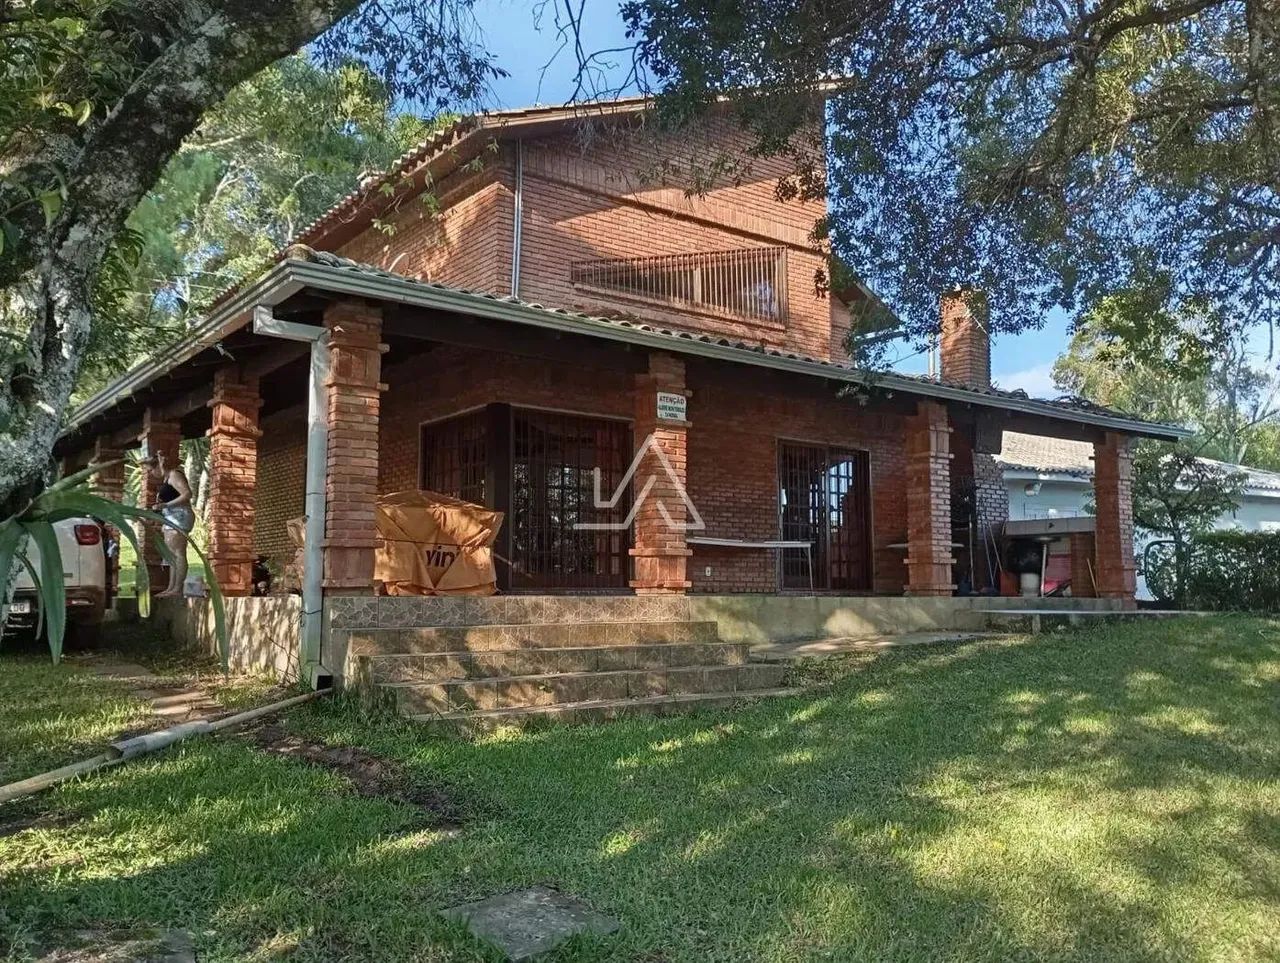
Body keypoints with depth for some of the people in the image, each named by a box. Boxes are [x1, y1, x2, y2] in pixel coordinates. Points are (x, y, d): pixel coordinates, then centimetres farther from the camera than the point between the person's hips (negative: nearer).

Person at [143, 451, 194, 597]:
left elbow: (187, 494, -19)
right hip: (171, 519, 10)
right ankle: (171, 588, 7)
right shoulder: (166, 478, 21)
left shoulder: (174, 475, -8)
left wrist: (165, 505, -21)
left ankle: (178, 589, -15)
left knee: (178, 553, -12)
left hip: (179, 516, -10)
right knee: (171, 554, 7)